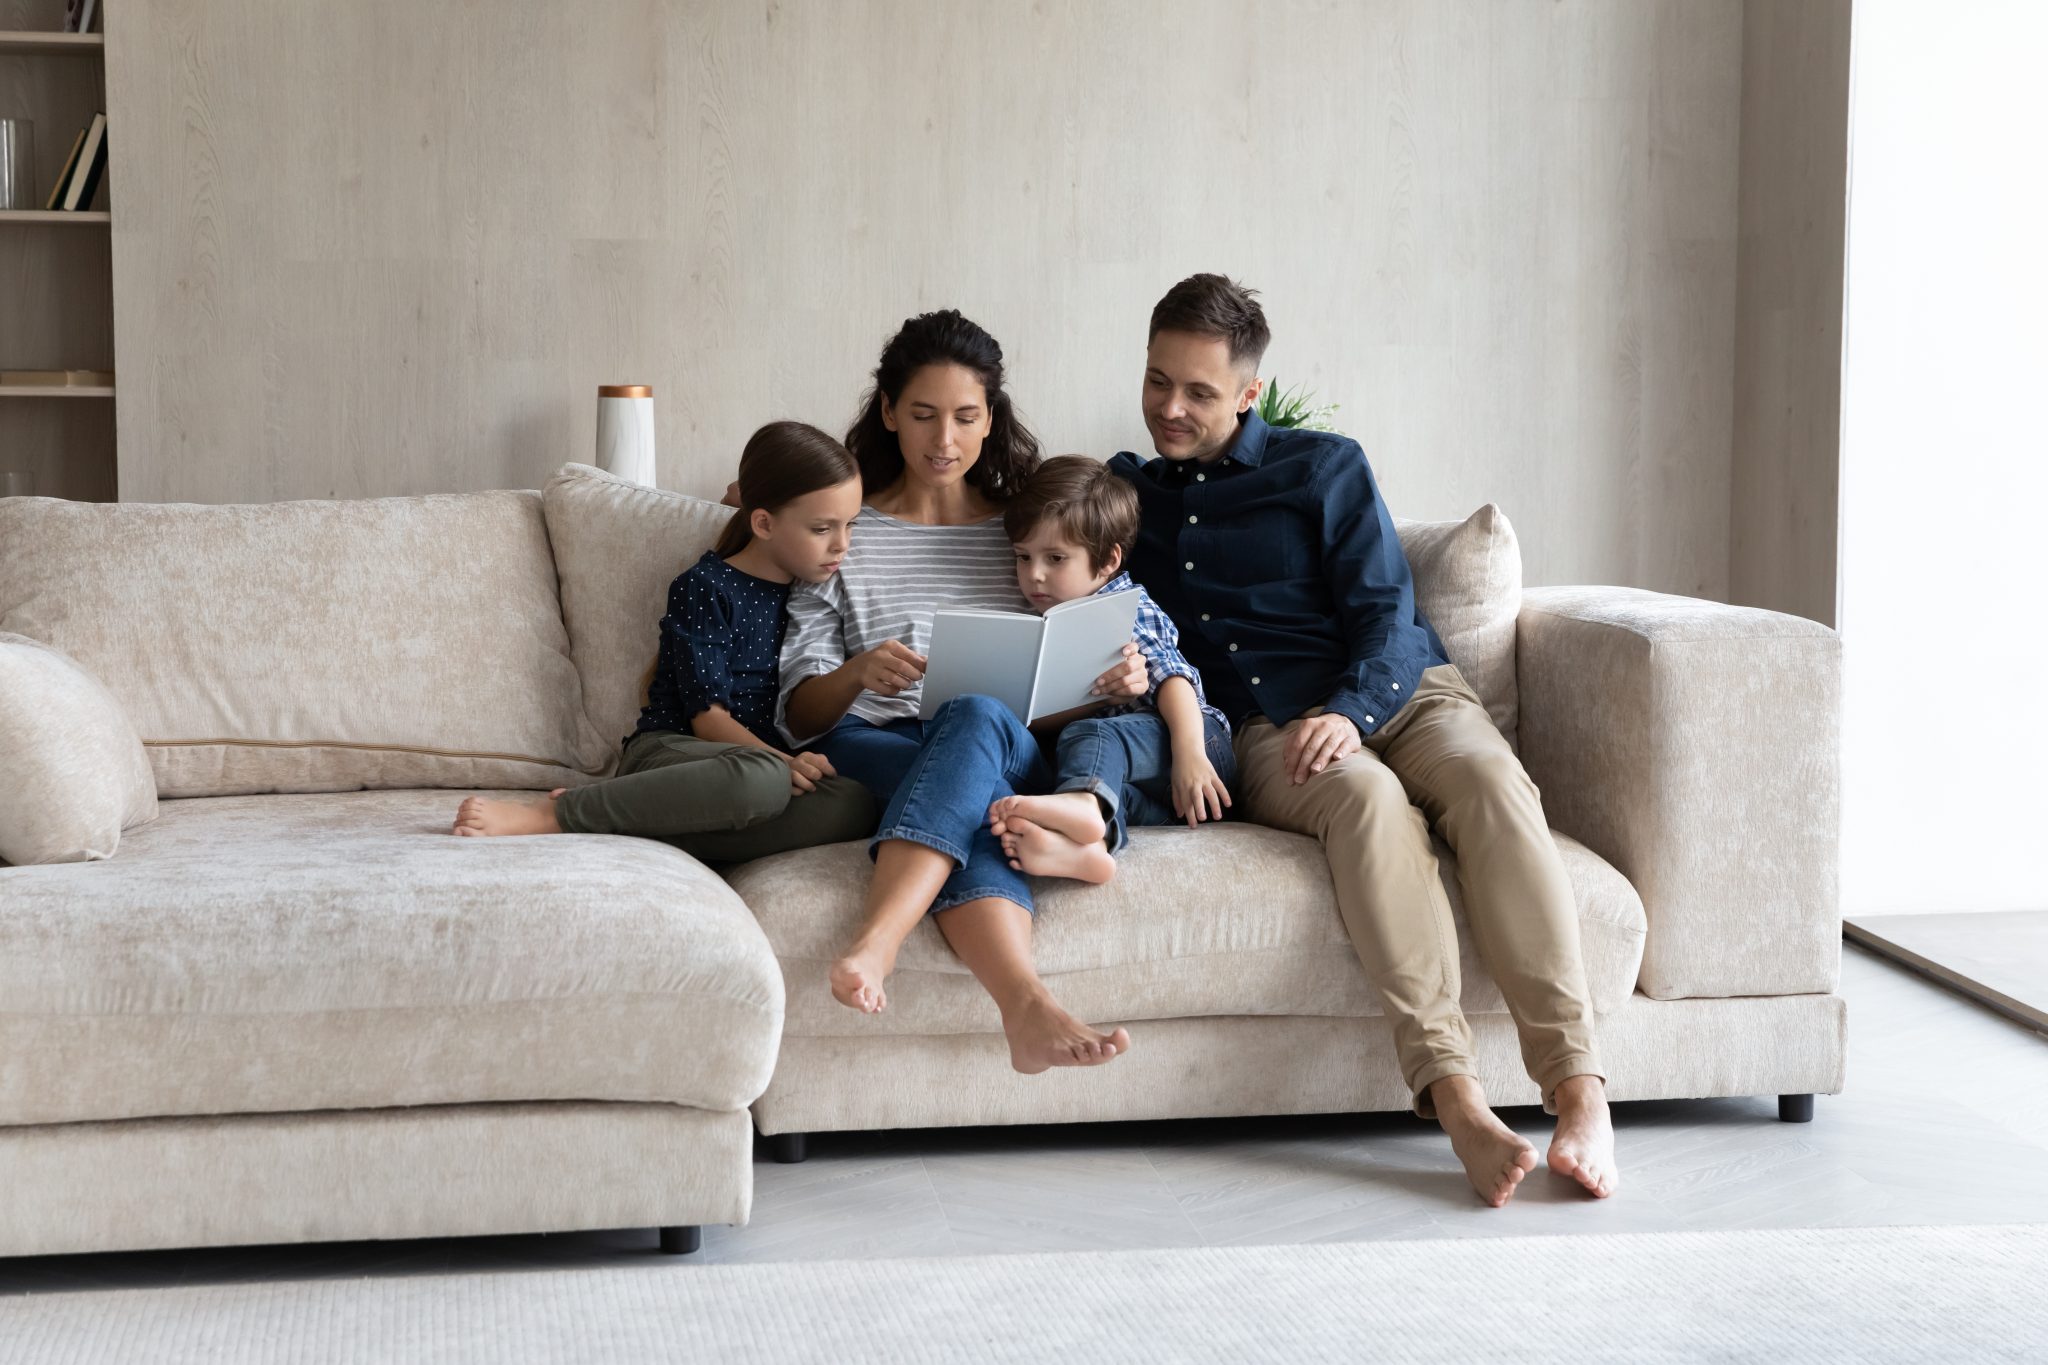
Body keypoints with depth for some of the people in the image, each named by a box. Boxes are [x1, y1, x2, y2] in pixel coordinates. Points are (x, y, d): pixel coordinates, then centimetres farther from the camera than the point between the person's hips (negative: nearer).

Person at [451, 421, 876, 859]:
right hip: (670, 748, -6)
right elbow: (708, 715, -9)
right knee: (761, 779, -41)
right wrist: (781, 761, -23)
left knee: (855, 805, -30)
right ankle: (551, 815, -32)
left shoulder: (813, 591, 16)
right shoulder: (704, 589, -3)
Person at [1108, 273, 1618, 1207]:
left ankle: (1578, 1089, -46)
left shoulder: (1324, 468, 14)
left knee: (1492, 782, -35)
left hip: (1399, 694, 1)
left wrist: (1350, 710, -16)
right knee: (1366, 796, -37)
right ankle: (1455, 1099, -52)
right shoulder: (1126, 494, 22)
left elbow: (1385, 614, 5)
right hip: (1268, 729, 0)